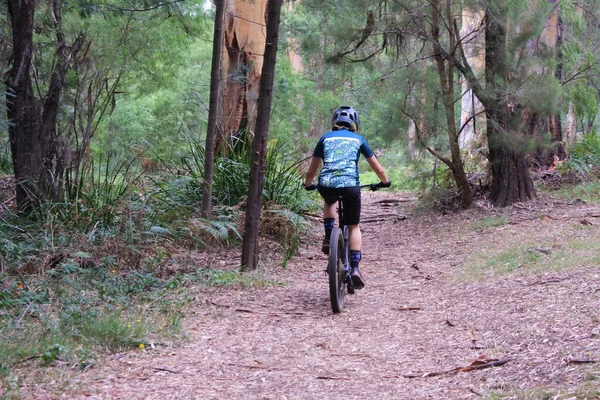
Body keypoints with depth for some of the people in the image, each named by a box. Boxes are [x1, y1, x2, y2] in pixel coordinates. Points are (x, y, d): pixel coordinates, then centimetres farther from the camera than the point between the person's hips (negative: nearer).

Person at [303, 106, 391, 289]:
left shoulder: (326, 138, 19)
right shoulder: (358, 139, 17)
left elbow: (311, 170, 22)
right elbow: (378, 168, 19)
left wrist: (307, 184, 40)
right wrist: (385, 182, 37)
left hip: (326, 185, 1)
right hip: (350, 185, -1)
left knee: (329, 201, 37)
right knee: (354, 227, 14)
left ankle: (328, 237, 17)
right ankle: (355, 268, 0)